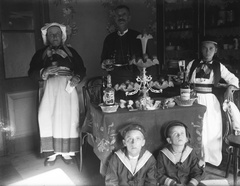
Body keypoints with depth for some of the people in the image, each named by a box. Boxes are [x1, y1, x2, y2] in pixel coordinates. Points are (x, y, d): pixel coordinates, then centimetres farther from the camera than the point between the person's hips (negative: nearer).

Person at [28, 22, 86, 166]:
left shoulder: (71, 52, 15)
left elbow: (82, 69, 11)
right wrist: (44, 72, -17)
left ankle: (67, 152, 6)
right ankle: (52, 153, 1)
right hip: (50, 88, 0)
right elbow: (32, 73, 3)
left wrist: (77, 77, -11)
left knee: (68, 118, -7)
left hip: (68, 88, 0)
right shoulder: (40, 53, 13)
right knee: (48, 118, -12)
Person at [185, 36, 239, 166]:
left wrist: (229, 89, -13)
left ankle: (210, 159, 21)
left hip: (210, 101, 0)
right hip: (194, 100, 0)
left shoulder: (218, 66, 4)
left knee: (211, 130, 6)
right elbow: (186, 82, 10)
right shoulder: (192, 64, 4)